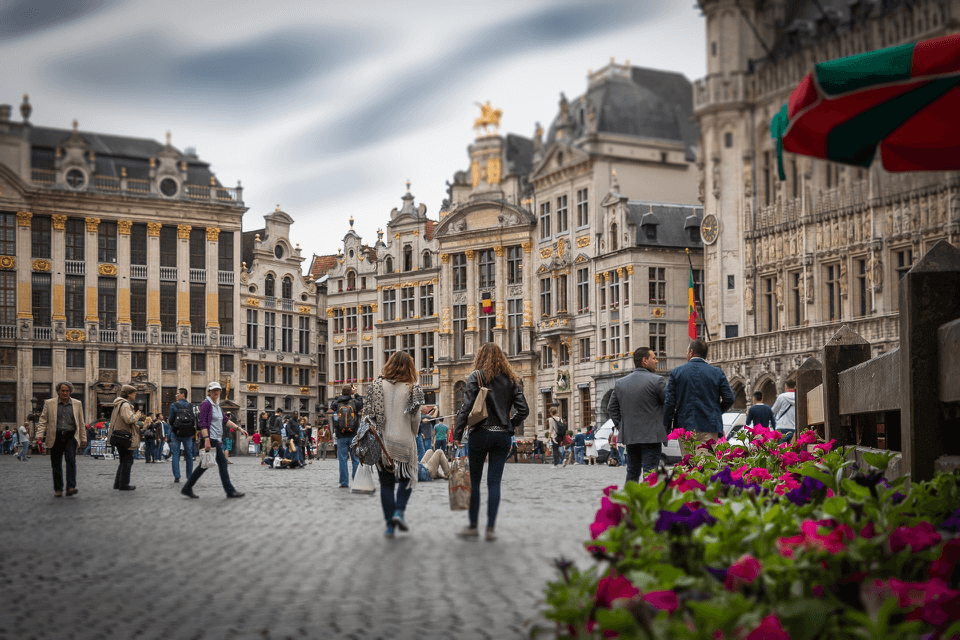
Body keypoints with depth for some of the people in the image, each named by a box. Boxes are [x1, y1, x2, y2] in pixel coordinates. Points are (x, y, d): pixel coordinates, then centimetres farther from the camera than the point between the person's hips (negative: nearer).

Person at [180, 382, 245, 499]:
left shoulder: (217, 405, 17)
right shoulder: (206, 404, -11)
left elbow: (225, 421, 23)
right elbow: (203, 423, -18)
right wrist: (206, 439, -25)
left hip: (217, 439, 9)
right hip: (210, 438, -9)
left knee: (204, 465, 12)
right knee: (222, 462, -6)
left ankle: (187, 489, 17)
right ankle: (230, 491, 0)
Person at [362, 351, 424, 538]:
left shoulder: (378, 384, 0)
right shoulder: (412, 388, -4)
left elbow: (368, 412, -2)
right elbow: (415, 418, -3)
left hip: (382, 440, 1)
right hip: (404, 441, -1)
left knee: (386, 483, 9)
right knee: (406, 478, 17)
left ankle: (390, 525, 8)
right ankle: (399, 511, -5)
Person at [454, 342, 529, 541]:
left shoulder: (476, 376, -4)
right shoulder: (510, 379, 9)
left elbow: (466, 408, -10)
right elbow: (523, 410, 5)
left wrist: (458, 434, -7)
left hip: (481, 434, -4)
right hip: (503, 436, 4)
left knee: (474, 480, 7)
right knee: (494, 482, 5)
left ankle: (473, 526, 11)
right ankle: (491, 528, 4)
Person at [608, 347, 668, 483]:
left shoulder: (620, 383, 9)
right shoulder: (657, 381, -9)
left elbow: (611, 407, 14)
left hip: (629, 436, 6)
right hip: (651, 436, -6)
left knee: (632, 472, 15)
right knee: (649, 473, -5)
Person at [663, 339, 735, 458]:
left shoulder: (676, 372, 3)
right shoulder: (717, 373, 3)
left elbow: (669, 402, 0)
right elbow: (729, 399, 1)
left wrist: (667, 426, 6)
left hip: (685, 426, 0)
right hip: (709, 428, 0)